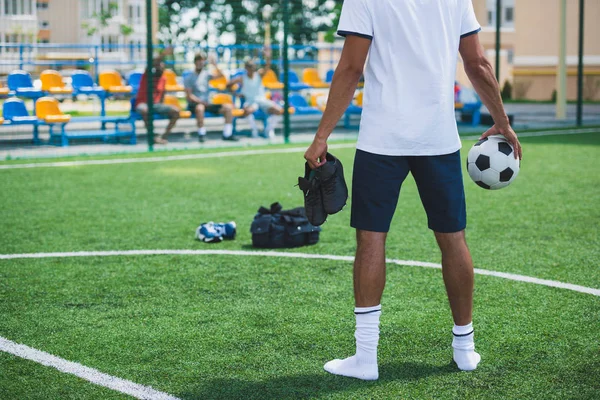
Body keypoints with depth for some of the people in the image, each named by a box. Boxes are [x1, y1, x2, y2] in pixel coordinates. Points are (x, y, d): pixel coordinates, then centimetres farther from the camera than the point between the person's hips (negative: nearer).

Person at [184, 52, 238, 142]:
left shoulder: (206, 74, 14)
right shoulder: (189, 78, 0)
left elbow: (220, 75, 8)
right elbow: (189, 96, -8)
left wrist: (215, 65, -6)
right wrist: (201, 102, -21)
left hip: (206, 104, 6)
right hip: (194, 104, -6)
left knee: (228, 107, -10)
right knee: (200, 108, -42)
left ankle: (227, 134, -11)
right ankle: (201, 134, -31)